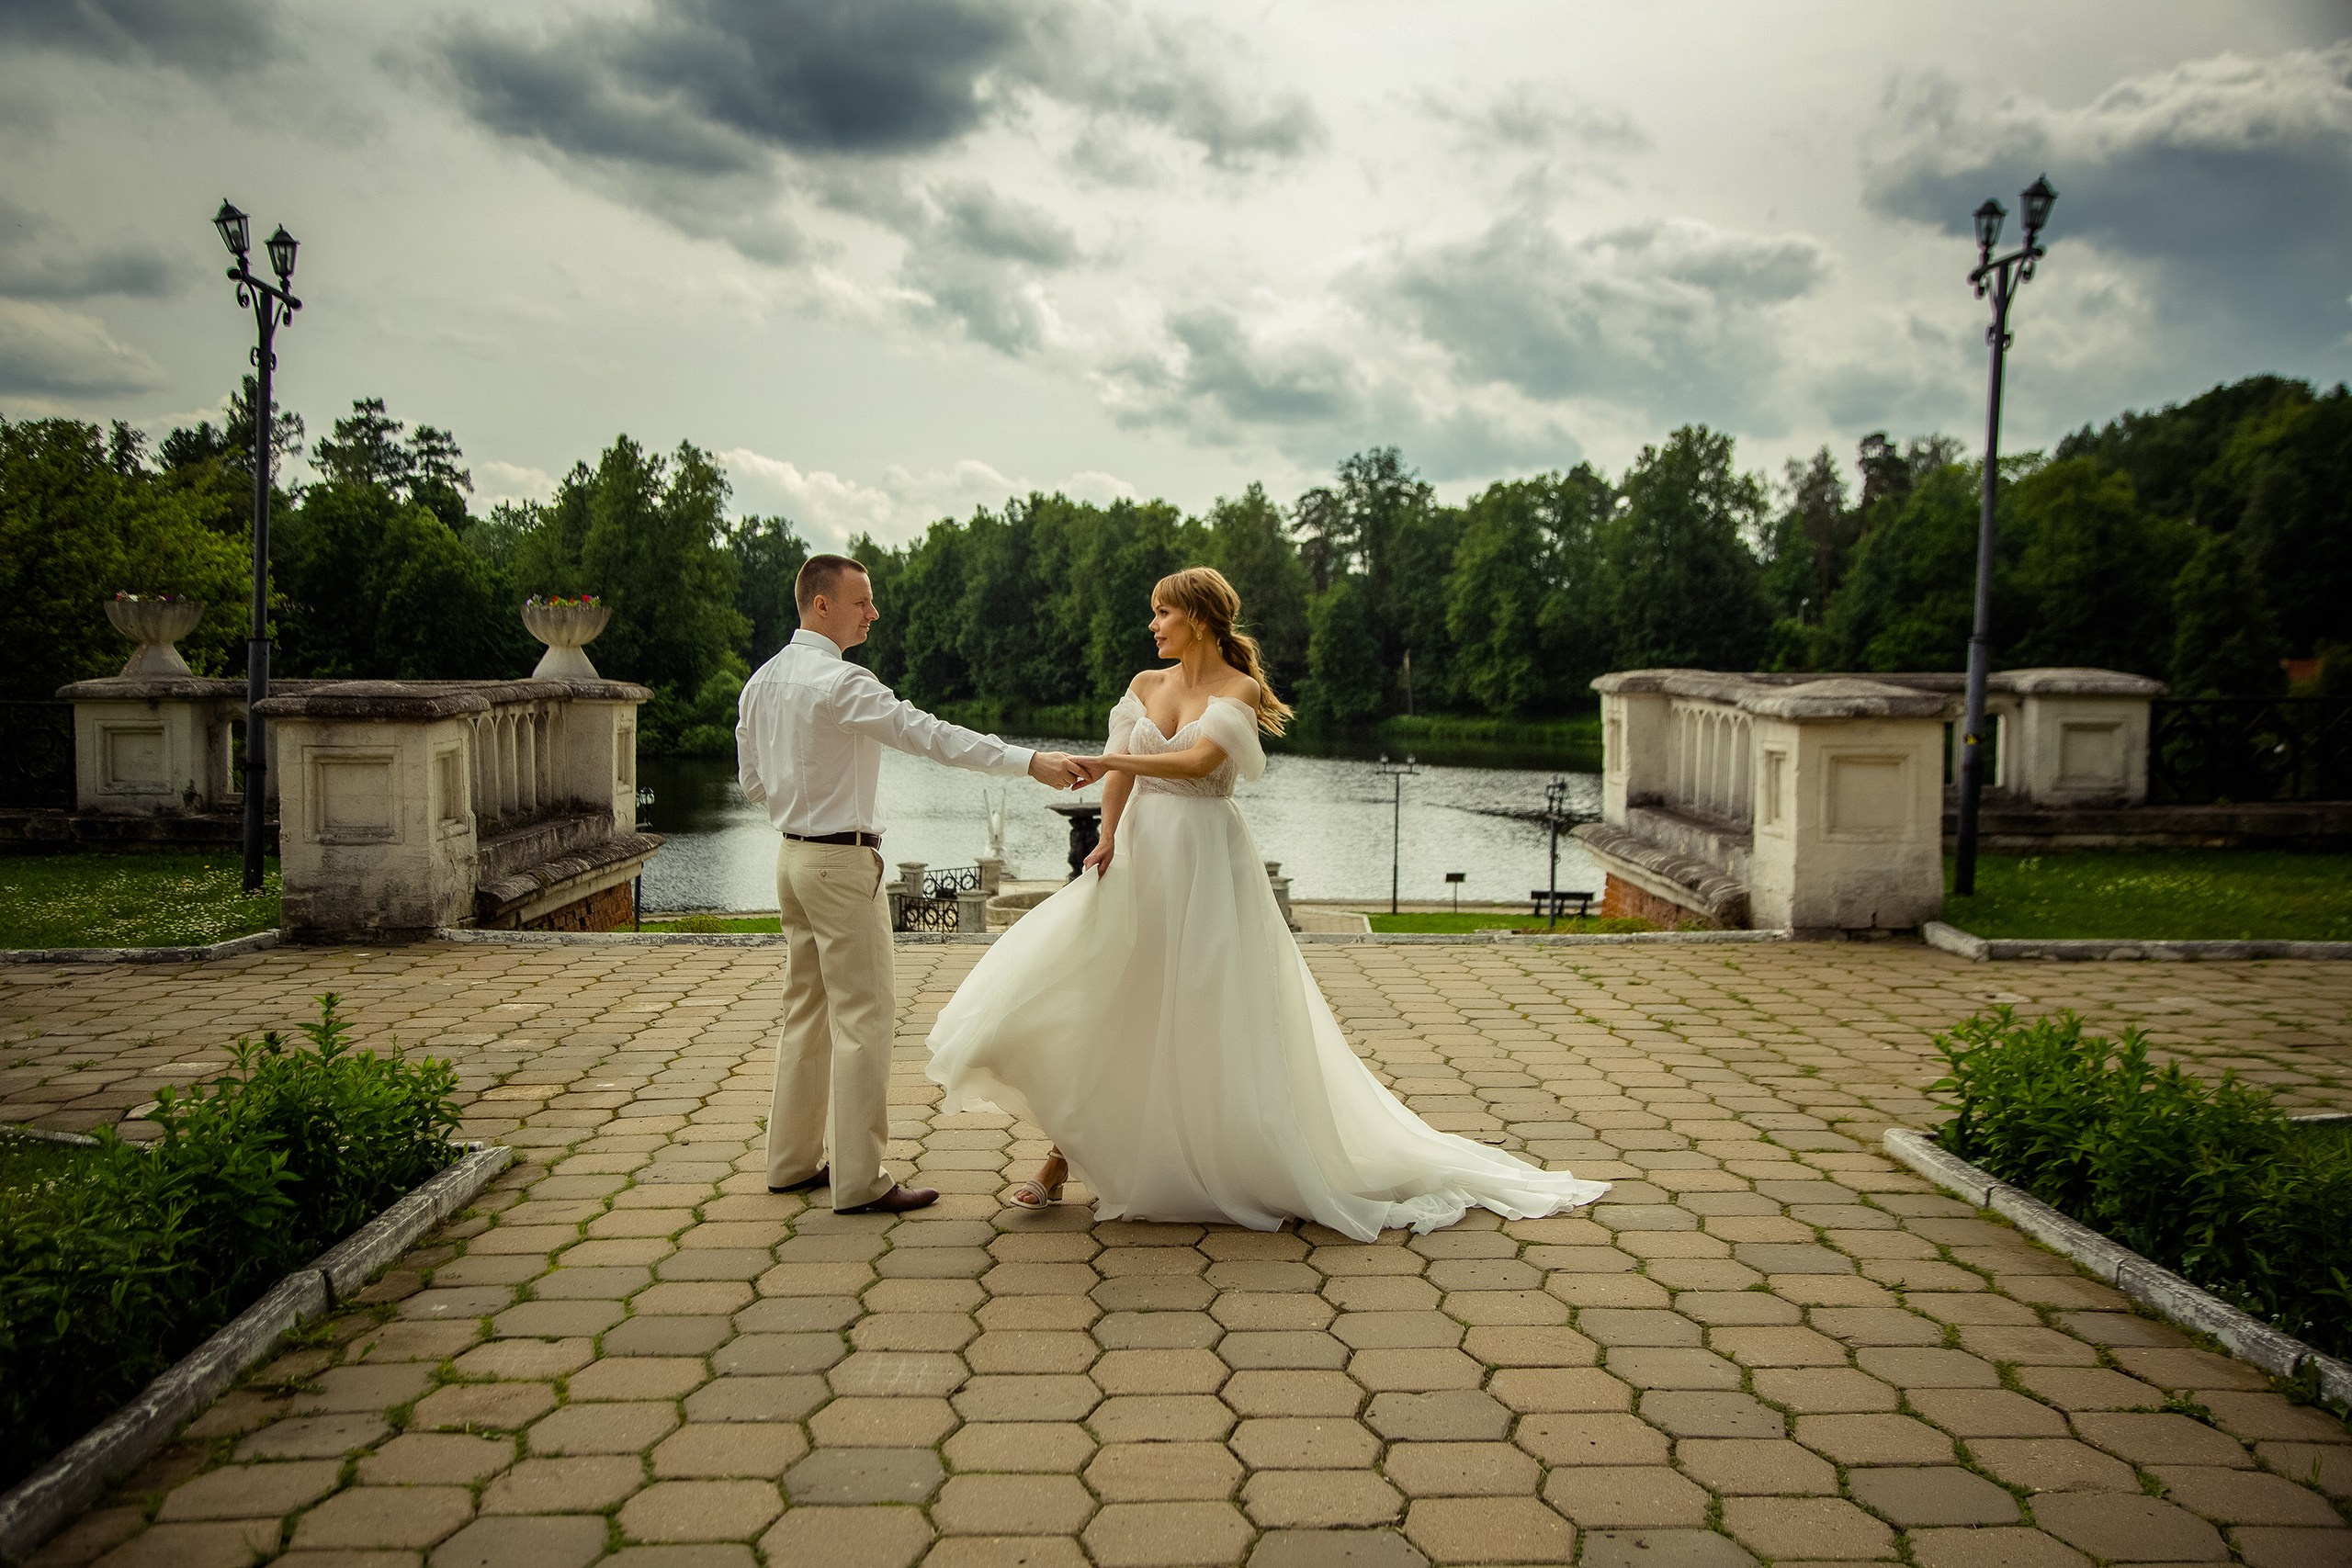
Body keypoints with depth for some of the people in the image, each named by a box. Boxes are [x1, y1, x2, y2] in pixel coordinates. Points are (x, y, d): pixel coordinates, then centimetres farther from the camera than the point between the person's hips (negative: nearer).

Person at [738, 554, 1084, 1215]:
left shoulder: (763, 680, 10)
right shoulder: (840, 682, -18)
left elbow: (752, 779, 17)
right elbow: (928, 733, -25)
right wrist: (1030, 761, -26)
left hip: (794, 856, 10)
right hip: (842, 863, -10)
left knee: (807, 1011, 17)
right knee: (863, 1016, -3)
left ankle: (792, 1160, 26)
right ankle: (859, 1179, 2)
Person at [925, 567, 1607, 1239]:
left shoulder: (1240, 689, -5)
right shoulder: (1146, 686, 11)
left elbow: (1198, 761, -20)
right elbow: (1119, 771, 0)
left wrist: (1108, 760, -25)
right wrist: (1108, 838, -16)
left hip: (1205, 860, -5)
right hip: (1141, 855, 5)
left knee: (1209, 1015, 0)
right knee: (1093, 1003, 1)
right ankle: (1064, 1155, 11)